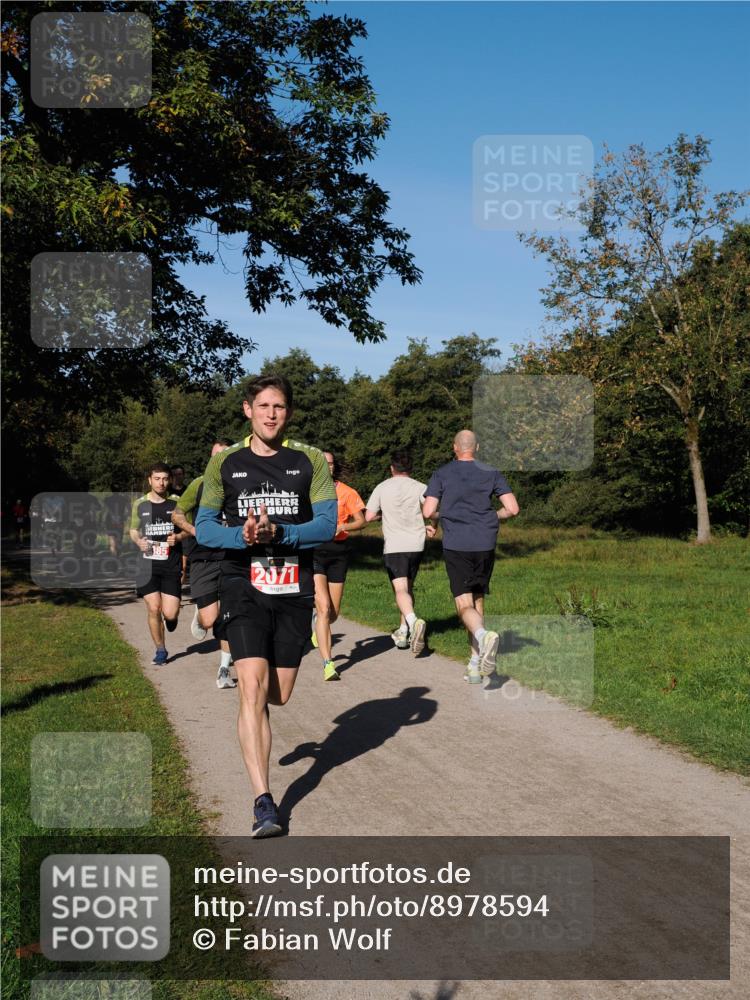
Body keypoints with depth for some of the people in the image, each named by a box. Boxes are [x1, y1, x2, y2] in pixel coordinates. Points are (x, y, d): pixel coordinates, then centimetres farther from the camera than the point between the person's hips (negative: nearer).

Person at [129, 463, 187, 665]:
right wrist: (138, 541, -5)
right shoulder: (140, 504, 5)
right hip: (148, 565, 1)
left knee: (169, 613, -7)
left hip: (172, 565, -1)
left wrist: (178, 537, -12)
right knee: (153, 610, -3)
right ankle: (160, 650, 17)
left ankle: (172, 617, 31)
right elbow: (133, 530, 17)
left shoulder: (176, 502, 2)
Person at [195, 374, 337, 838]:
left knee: (279, 695, 10)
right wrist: (242, 536, -18)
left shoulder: (310, 460, 2)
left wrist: (276, 532, -20)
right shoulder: (225, 462, 4)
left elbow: (328, 524, -5)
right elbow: (203, 527, 2)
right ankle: (263, 801, -10)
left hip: (295, 590, 1)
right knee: (253, 689, -14)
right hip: (244, 587, -1)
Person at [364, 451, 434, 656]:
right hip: (416, 545, 3)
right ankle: (403, 633, 22)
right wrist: (431, 527, 10)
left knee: (401, 590, -9)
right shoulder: (420, 488, 1)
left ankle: (413, 621, -36)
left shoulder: (382, 488, 1)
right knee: (408, 587, 17)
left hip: (393, 547, -3)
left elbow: (369, 516, 0)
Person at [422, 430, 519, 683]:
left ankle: (484, 635, -37)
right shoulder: (491, 473, 8)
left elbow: (428, 512, -3)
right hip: (485, 545, 2)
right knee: (478, 601, 13)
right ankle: (475, 667, 11)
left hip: (455, 546, -2)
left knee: (465, 605, -4)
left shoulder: (442, 474, 4)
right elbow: (512, 509, 0)